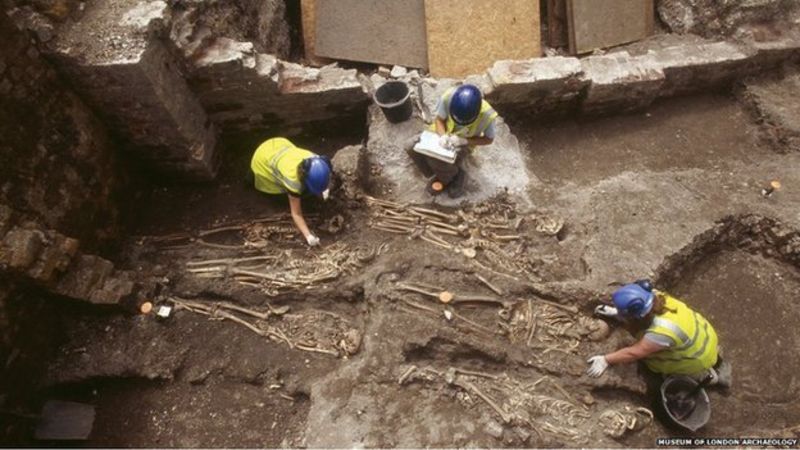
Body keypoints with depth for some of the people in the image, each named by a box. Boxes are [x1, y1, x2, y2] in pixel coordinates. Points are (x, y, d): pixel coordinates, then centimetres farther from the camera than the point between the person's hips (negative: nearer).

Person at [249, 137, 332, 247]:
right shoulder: (294, 181, -44)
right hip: (263, 158, -4)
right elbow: (296, 213, -35)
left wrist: (325, 190, -24)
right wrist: (308, 236, -44)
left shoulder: (317, 163, -30)